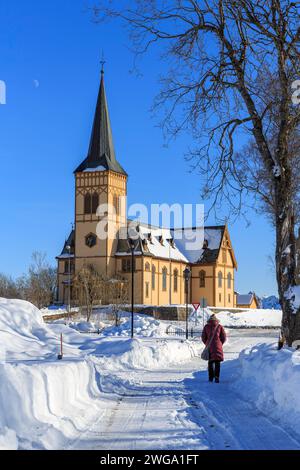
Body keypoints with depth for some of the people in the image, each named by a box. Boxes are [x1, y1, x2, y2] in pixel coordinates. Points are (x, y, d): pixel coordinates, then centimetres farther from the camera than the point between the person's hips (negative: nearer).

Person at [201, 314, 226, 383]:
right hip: (218, 347, -1)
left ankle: (211, 377, 15)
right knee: (217, 363, 3)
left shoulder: (206, 327, 0)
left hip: (209, 347, 1)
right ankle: (216, 377, -7)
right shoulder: (219, 326, -1)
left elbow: (203, 337, 3)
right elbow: (224, 337, 1)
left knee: (210, 362, 13)